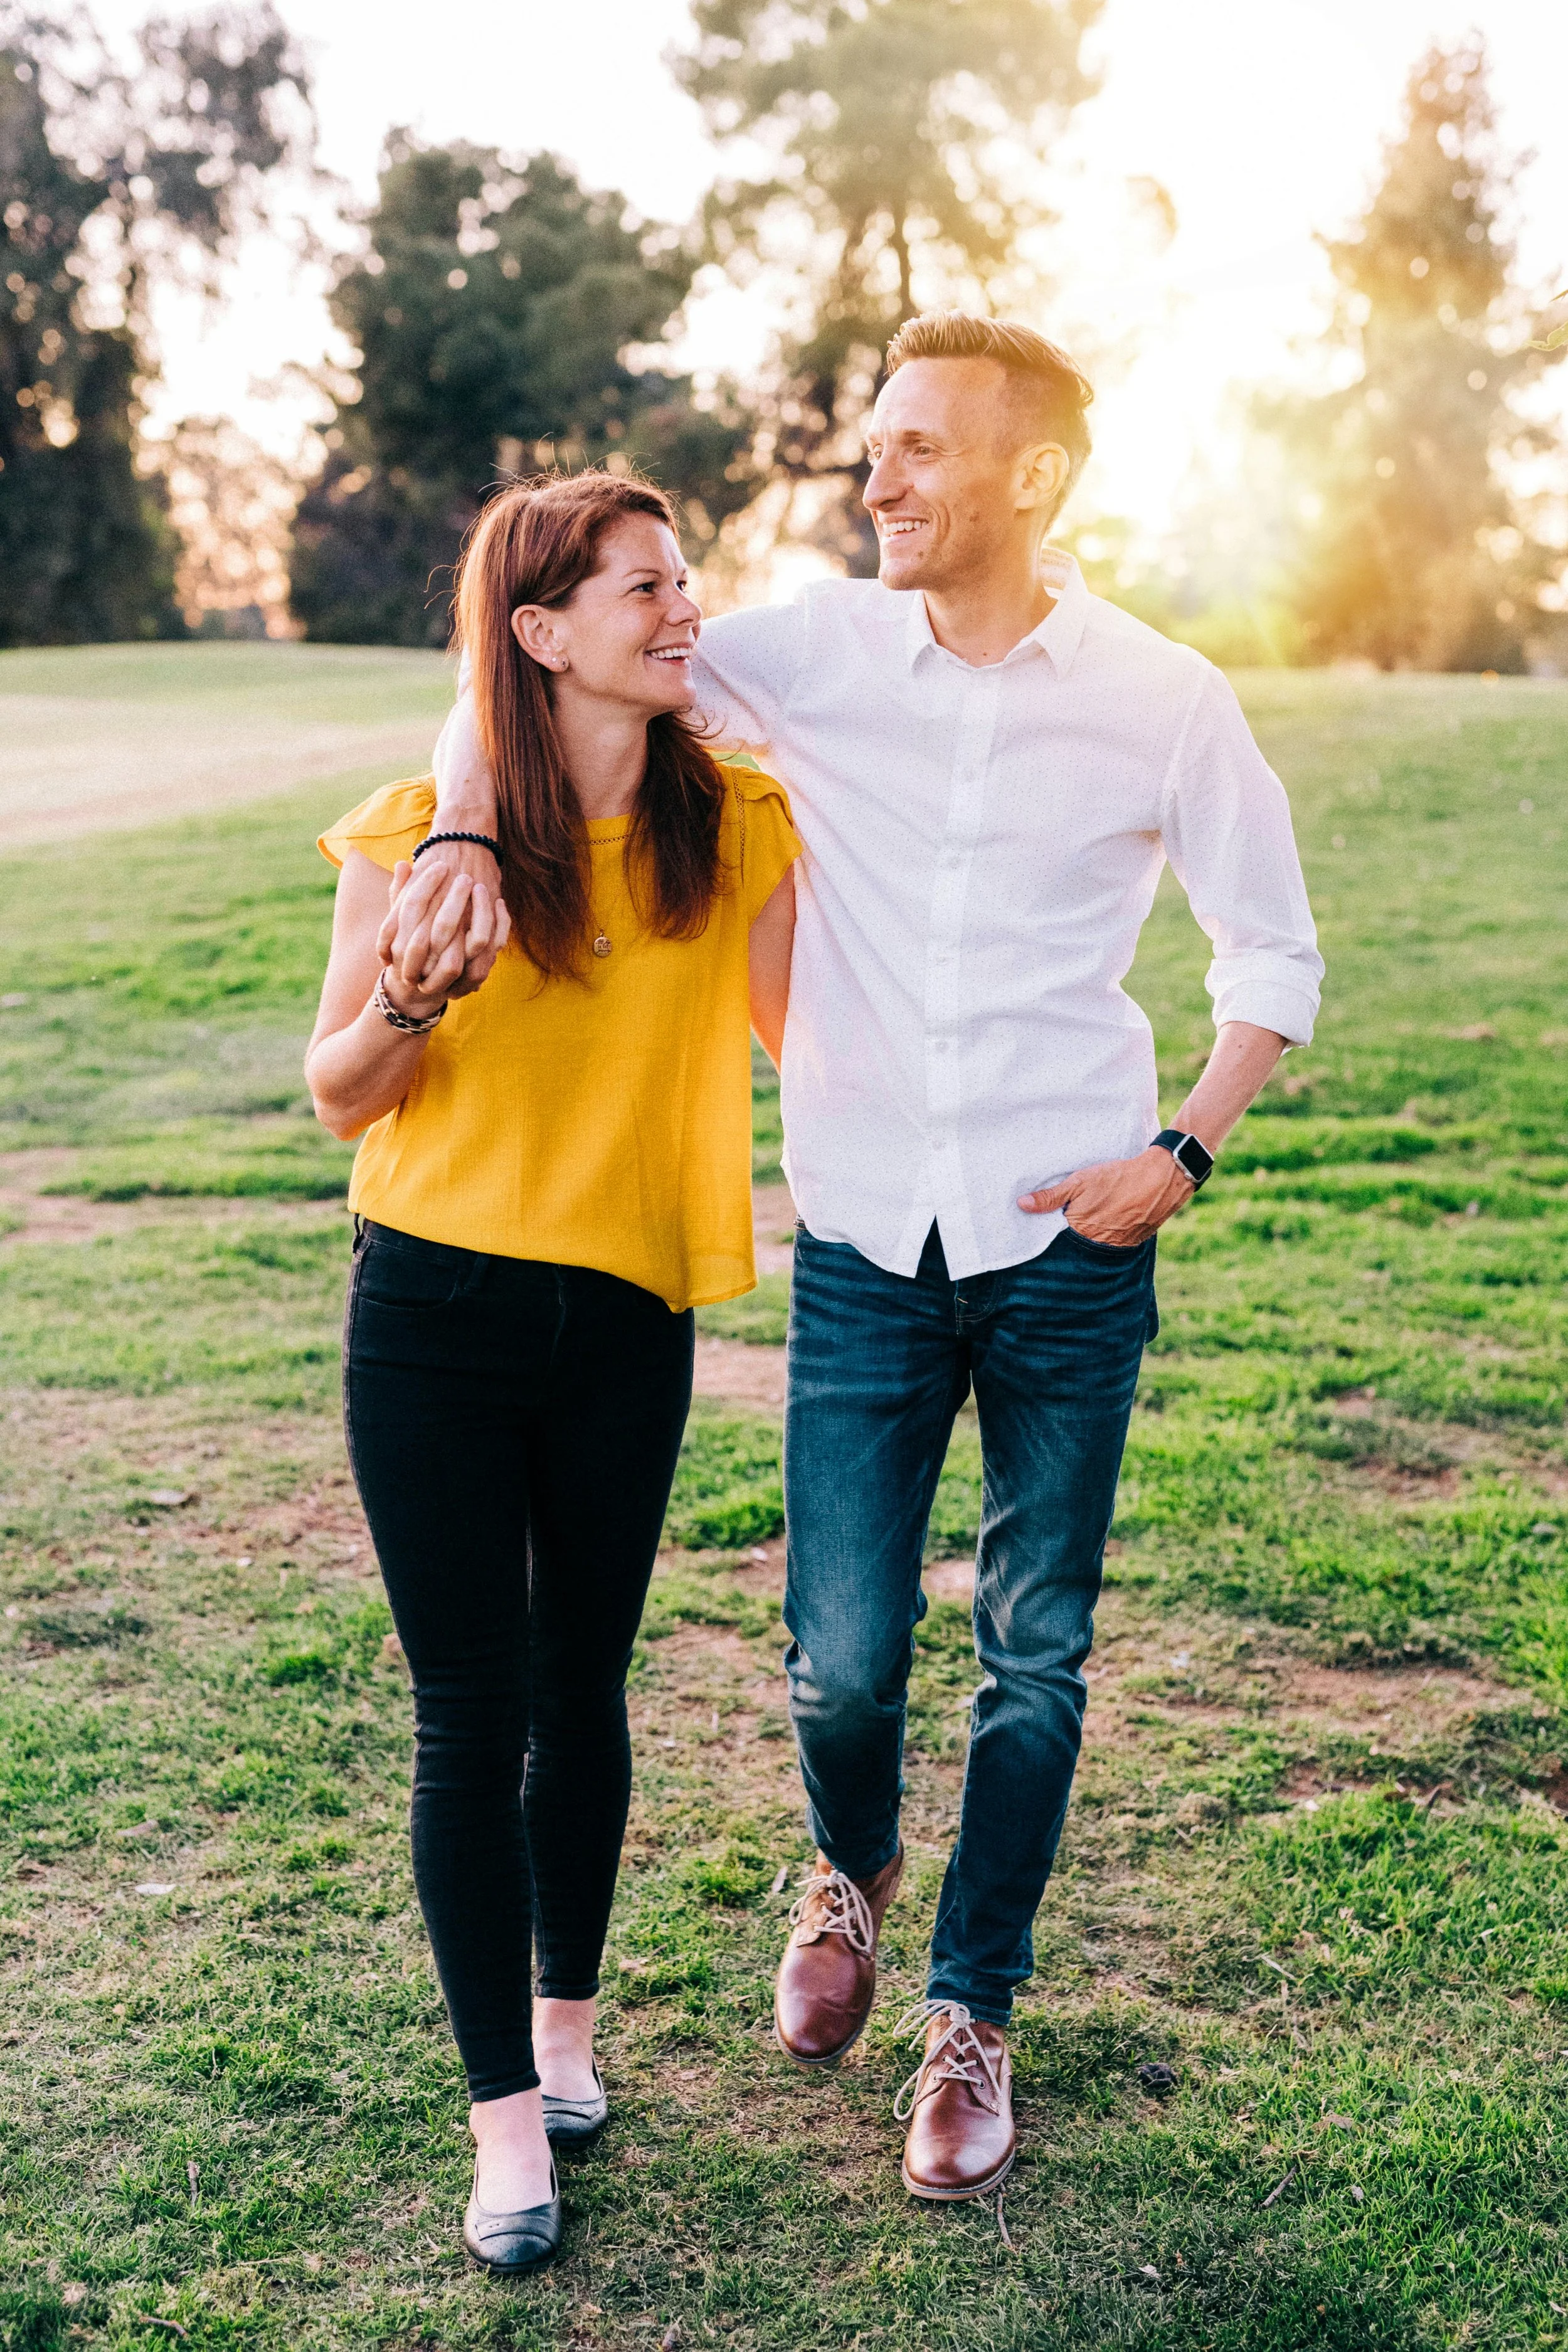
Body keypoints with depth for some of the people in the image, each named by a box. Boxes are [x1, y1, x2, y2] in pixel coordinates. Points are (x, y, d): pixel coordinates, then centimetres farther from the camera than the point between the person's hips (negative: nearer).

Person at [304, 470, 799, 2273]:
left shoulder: (735, 823, -1)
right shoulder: (425, 829, -8)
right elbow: (340, 1097, -4)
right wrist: (417, 992, -20)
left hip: (626, 1318, 2)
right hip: (436, 1314, -2)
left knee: (580, 1686, 15)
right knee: (469, 1715, 2)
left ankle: (567, 2019, 37)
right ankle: (508, 2117, 15)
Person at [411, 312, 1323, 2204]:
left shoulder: (1162, 703, -3)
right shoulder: (812, 652, -3)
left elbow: (1273, 950, 8)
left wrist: (1184, 1150, -3)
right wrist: (461, 839, -14)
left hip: (1068, 1250, 0)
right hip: (863, 1249, 1)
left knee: (1032, 1658, 9)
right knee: (844, 1660, 3)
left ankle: (970, 2013, 31)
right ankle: (850, 1873, 40)